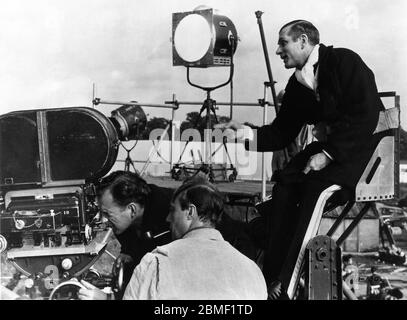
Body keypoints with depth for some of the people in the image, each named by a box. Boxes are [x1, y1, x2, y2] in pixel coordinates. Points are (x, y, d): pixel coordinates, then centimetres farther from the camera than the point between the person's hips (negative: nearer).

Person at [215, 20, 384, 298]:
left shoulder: (344, 61, -11)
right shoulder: (297, 84, 10)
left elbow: (366, 115, -19)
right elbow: (281, 132, 13)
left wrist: (328, 154, -23)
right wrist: (246, 133, -5)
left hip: (365, 144, -7)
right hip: (327, 146, 7)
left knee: (317, 184, -28)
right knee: (284, 183, -14)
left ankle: (288, 284, -25)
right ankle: (272, 275, -12)